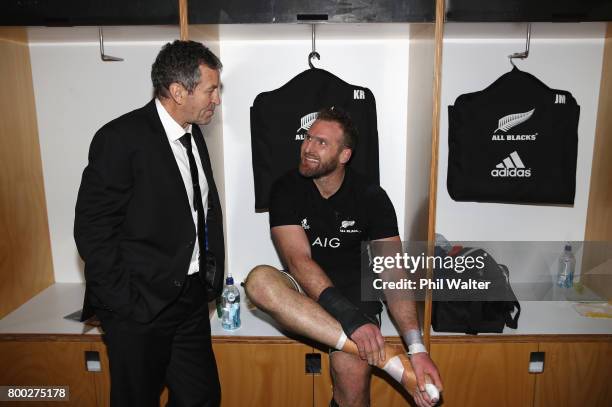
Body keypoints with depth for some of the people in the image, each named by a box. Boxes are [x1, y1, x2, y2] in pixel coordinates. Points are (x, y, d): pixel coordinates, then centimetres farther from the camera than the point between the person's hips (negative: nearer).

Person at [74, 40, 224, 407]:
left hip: (191, 296, 7)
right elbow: (92, 229, -15)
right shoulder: (121, 138, -15)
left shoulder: (193, 134, 7)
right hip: (140, 306, -6)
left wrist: (210, 277, 6)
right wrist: (125, 303, -14)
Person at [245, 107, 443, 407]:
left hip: (356, 295, -1)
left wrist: (416, 347, -26)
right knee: (259, 281, -32)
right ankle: (388, 359, -33)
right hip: (306, 297, 1)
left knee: (351, 370, -29)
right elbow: (298, 260, -19)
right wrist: (349, 317, -32)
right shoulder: (286, 189, -7)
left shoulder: (371, 197, -7)